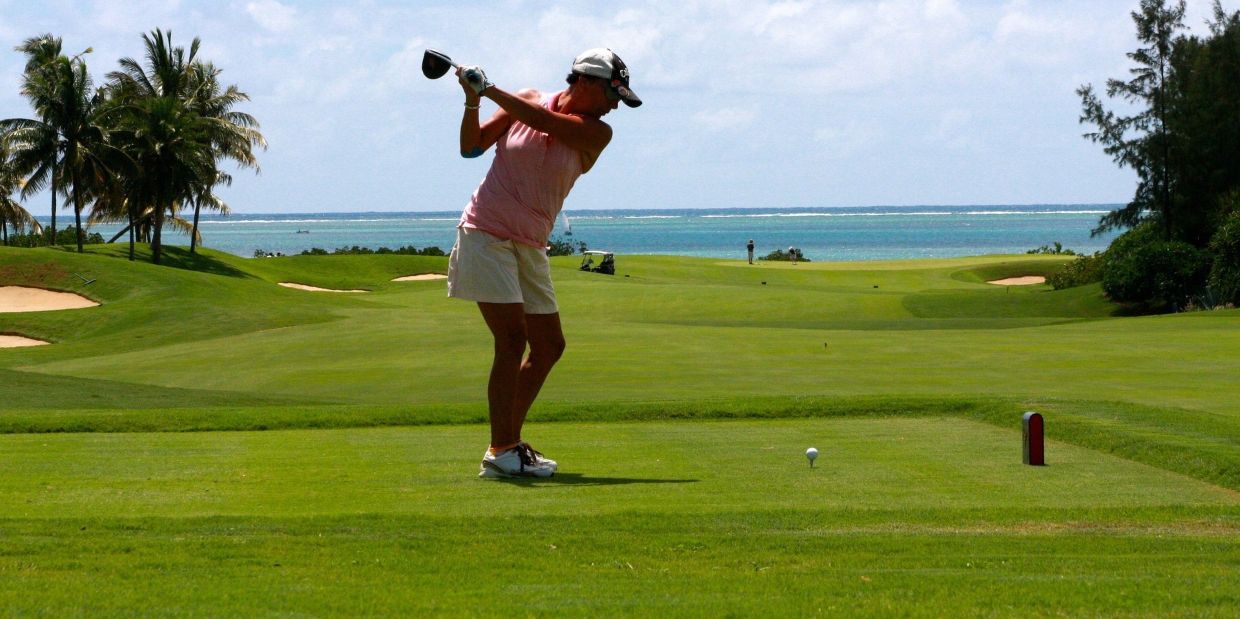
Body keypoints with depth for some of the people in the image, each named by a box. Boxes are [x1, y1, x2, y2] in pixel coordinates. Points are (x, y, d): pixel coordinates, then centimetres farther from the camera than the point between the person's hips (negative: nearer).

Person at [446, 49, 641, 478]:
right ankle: (501, 452, -17)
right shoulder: (523, 102, -1)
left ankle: (509, 442, 20)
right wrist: (473, 102, -13)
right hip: (486, 234, -5)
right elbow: (472, 147, 2)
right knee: (513, 338, -17)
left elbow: (542, 120, -16)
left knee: (549, 345, 8)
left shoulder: (596, 133, 0)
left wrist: (488, 90, -21)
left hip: (529, 247, 5)